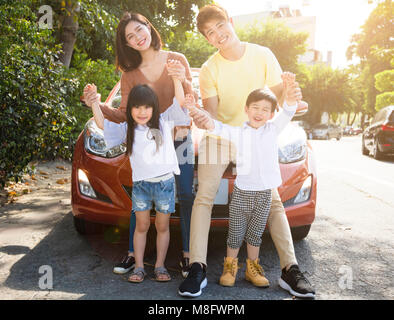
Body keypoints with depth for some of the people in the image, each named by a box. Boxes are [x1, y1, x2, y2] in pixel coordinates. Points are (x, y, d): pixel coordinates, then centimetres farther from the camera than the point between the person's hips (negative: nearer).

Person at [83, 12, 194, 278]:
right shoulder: (130, 74, 3)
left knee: (186, 196, -4)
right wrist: (98, 106, -19)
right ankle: (133, 254, 15)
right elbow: (123, 115, -2)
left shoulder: (177, 60, 0)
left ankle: (187, 255, 9)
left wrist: (184, 81, -23)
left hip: (180, 136, -1)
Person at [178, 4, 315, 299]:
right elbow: (211, 114, -10)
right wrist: (199, 117, -34)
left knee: (272, 202, -4)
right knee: (204, 197, -14)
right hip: (219, 135, 0)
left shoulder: (262, 55, -5)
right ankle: (198, 269, -9)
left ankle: (290, 269, 3)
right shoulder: (209, 69, -7)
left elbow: (279, 96, -2)